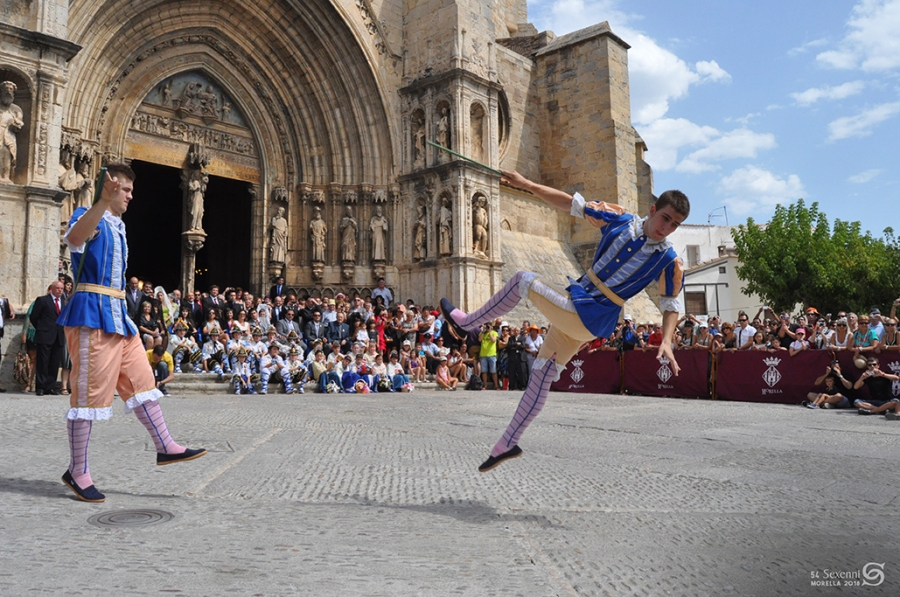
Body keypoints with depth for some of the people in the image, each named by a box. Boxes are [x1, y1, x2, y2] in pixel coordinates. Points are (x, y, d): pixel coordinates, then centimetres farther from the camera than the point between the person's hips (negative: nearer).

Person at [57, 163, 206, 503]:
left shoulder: (118, 225, 19)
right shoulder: (90, 218, -8)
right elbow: (74, 237, -34)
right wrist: (104, 201, -49)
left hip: (118, 314, 9)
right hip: (93, 314, -9)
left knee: (142, 381, 11)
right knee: (90, 392, -3)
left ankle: (165, 447, 19)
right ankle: (77, 472, 8)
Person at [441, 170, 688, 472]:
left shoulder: (669, 261, -8)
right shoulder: (620, 219, 0)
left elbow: (671, 305, -1)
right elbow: (572, 204, 2)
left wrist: (666, 342, -18)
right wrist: (528, 185, -2)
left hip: (587, 320, -5)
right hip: (573, 318, 5)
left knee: (523, 280, -9)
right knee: (541, 377, 11)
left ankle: (465, 323, 10)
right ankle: (508, 444, 24)